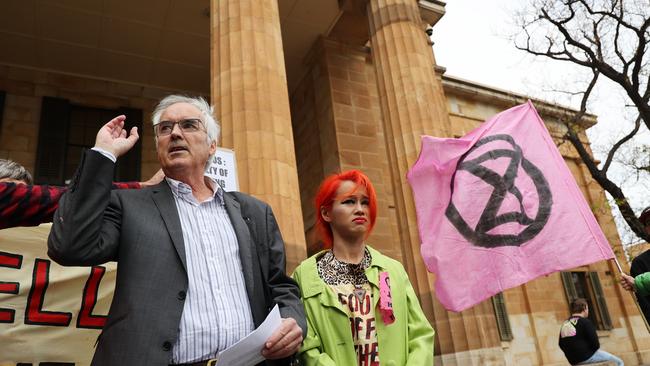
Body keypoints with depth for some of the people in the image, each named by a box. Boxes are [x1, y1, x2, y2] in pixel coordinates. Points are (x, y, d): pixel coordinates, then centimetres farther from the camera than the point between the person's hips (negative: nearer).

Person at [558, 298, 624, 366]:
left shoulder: (564, 324, 8)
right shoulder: (585, 322, -12)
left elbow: (561, 344, 9)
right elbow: (595, 343, -14)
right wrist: (596, 347, 7)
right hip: (587, 356, -7)